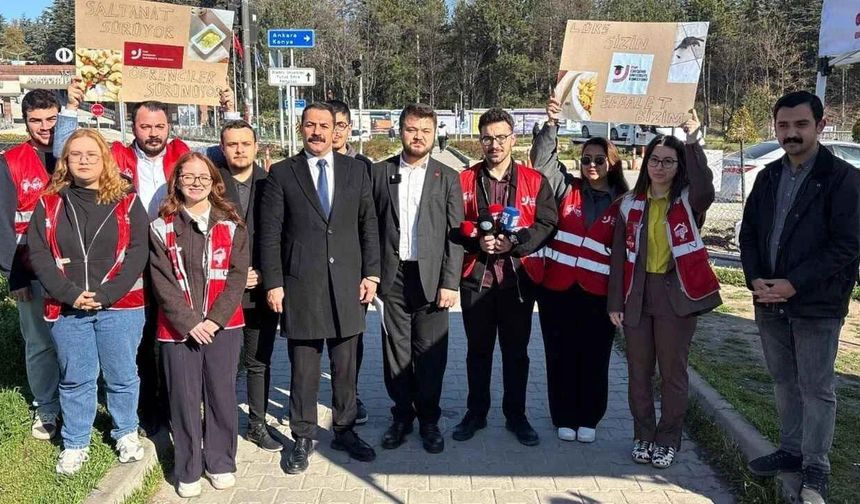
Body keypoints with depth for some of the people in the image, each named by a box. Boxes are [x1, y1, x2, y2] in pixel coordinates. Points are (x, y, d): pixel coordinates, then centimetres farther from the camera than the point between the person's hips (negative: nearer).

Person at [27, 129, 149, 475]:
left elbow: (137, 252, -6)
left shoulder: (127, 201, 1)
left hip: (120, 307, -1)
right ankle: (75, 445, 26)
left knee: (122, 376, 10)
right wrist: (70, 293, -13)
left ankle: (126, 433, 30)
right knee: (75, 380, 11)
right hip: (67, 308, 1)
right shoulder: (49, 204, 6)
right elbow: (38, 254, 0)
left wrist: (105, 294, -14)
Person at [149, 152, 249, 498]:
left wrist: (215, 319, -12)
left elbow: (237, 276, -2)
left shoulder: (231, 226, 4)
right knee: (184, 399, 5)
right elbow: (162, 281, -4)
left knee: (221, 396, 7)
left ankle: (220, 462, 24)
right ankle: (187, 471, 20)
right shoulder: (162, 228, 3)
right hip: (178, 328, 0)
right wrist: (189, 322, -12)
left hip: (223, 326, 1)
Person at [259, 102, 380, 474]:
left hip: (347, 284, 2)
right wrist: (273, 283, -5)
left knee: (345, 366, 11)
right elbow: (270, 233, 0)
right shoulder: (282, 173, 2)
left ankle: (345, 430, 26)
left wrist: (371, 273, 1)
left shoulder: (355, 170, 8)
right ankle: (303, 437, 21)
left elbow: (368, 224, 8)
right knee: (303, 368, 6)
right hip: (301, 286, -2)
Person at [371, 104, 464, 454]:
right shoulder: (380, 172, 6)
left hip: (431, 278, -1)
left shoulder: (448, 178, 4)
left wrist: (450, 283, -6)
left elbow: (455, 235, 1)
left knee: (430, 353, 5)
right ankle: (402, 416, 24)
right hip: (391, 277, 1)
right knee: (396, 352, 9)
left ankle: (429, 420, 20)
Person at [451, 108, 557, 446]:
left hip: (519, 277, 0)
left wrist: (515, 242, -16)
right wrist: (477, 241, -15)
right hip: (476, 277, 1)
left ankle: (516, 415, 25)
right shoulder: (464, 180, 4)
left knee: (516, 351, 10)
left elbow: (547, 223, -3)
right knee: (478, 349, 13)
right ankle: (476, 413, 27)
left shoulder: (534, 181, 2)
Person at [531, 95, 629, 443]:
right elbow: (543, 160, -4)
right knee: (560, 356, 8)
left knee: (594, 358, 7)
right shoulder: (566, 189, 5)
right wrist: (552, 124, -14)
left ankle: (588, 418, 25)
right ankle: (564, 418, 22)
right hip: (557, 288, 1)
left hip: (598, 293, 0)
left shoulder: (622, 204, 4)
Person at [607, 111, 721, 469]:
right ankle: (643, 435, 26)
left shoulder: (688, 201, -3)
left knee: (673, 371, 7)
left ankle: (668, 440, 22)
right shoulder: (631, 203, 6)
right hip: (637, 295, 3)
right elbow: (619, 255, 6)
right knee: (638, 370, 11)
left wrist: (693, 143, -32)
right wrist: (614, 302, 2)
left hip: (676, 294, -3)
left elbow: (706, 190, -29)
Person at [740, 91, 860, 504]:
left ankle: (816, 469, 18)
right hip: (770, 302, 6)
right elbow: (748, 234, 11)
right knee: (784, 382, 17)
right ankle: (792, 450, 33)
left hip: (817, 306, -5)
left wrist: (794, 284, -19)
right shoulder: (768, 177, 9)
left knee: (816, 389, 4)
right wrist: (755, 279, -5)